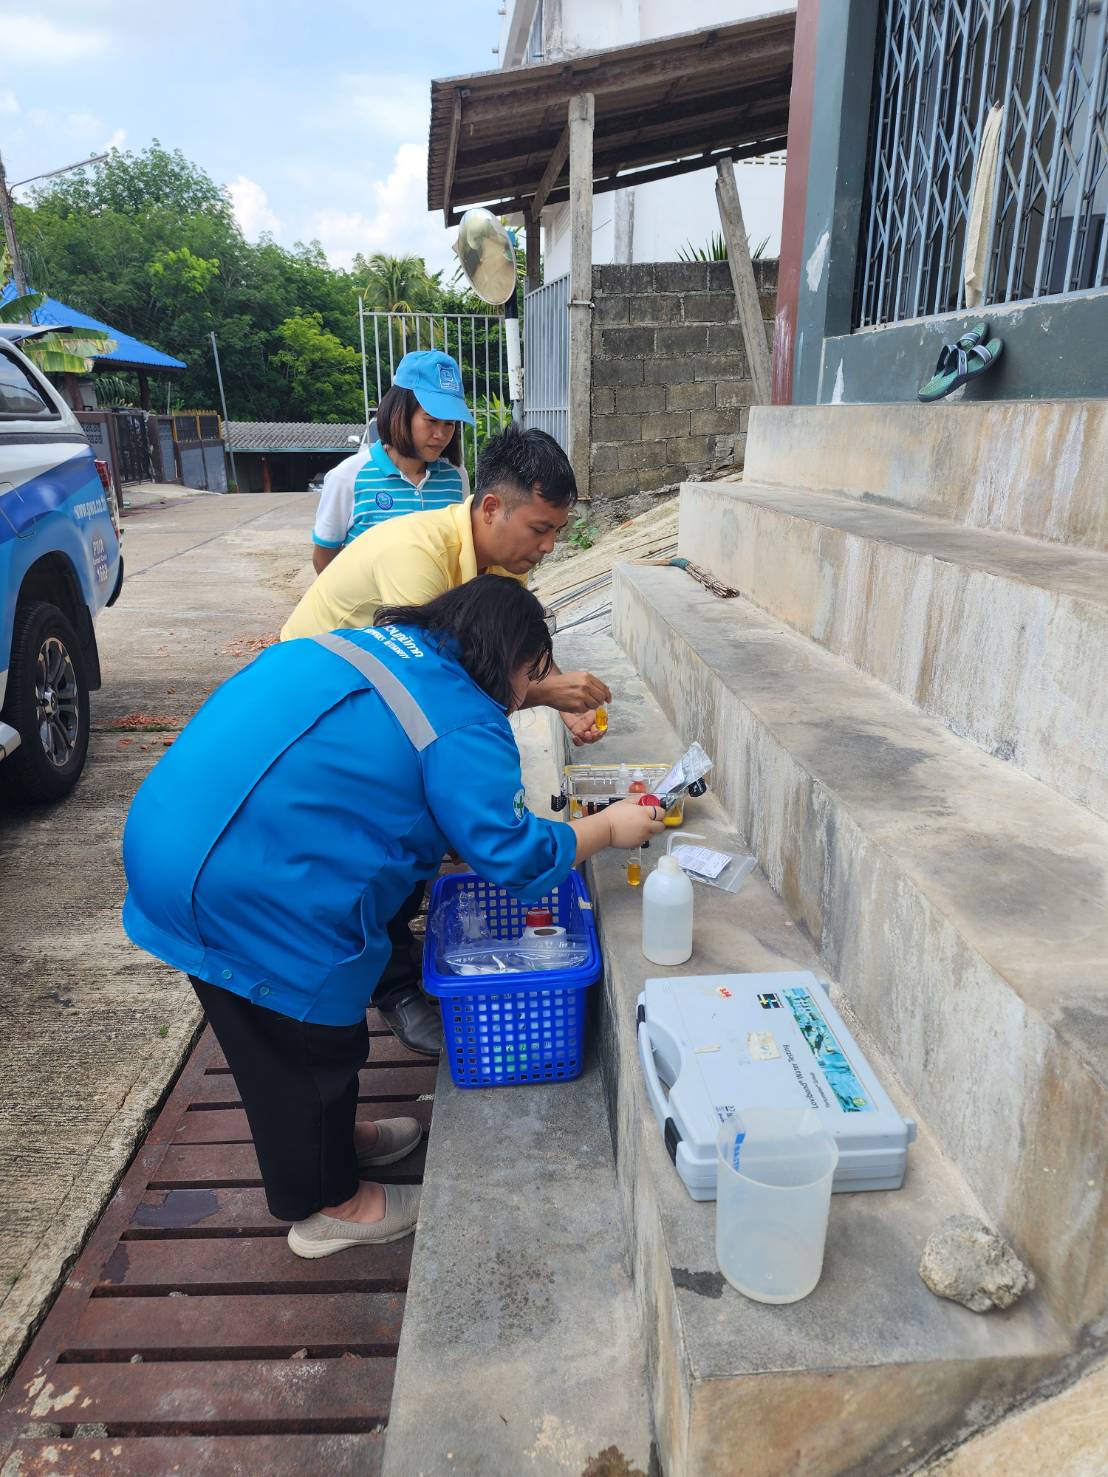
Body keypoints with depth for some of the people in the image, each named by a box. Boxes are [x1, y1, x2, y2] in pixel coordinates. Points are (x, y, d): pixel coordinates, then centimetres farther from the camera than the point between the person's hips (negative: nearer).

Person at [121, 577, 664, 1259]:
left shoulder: (362, 644, 12)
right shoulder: (465, 727, -14)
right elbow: (513, 853, -12)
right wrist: (609, 827, 5)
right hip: (248, 890, -9)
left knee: (275, 1035, 26)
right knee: (309, 1040, 13)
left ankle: (329, 1138, 50)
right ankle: (326, 1206, 37)